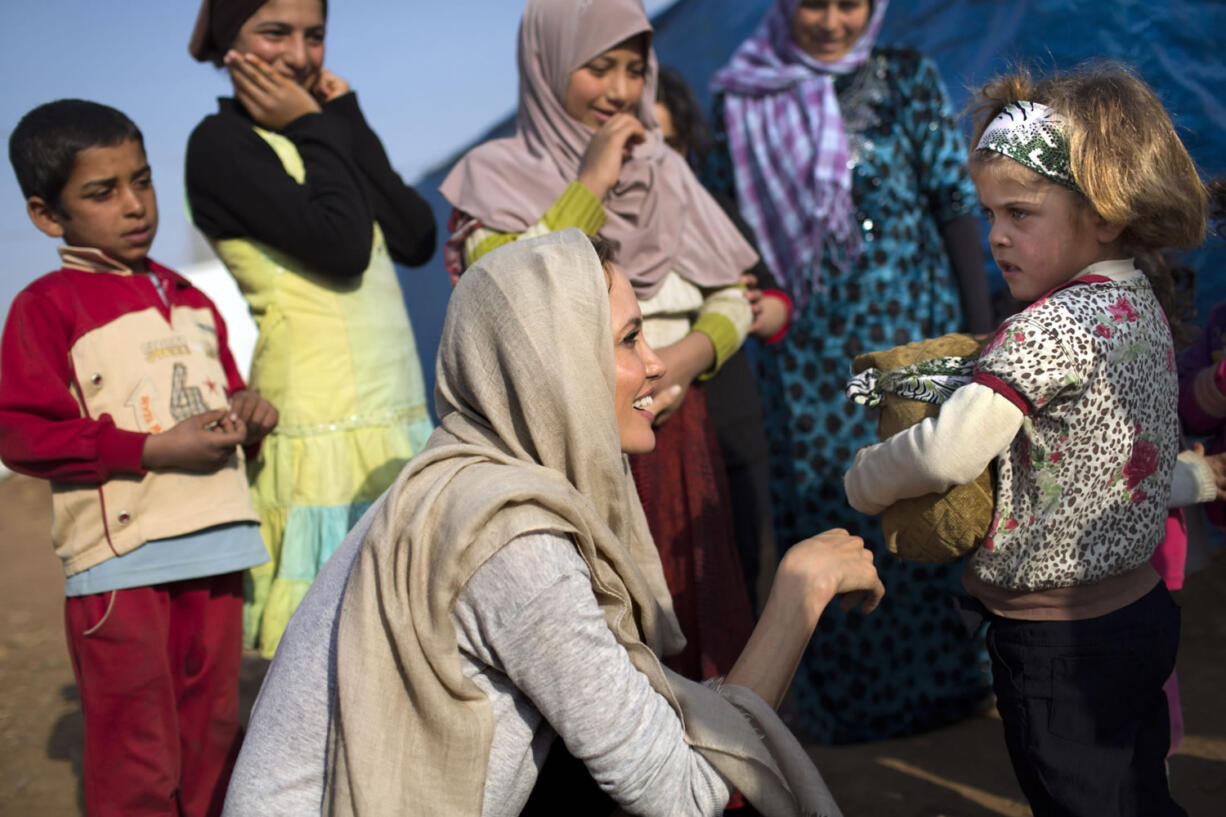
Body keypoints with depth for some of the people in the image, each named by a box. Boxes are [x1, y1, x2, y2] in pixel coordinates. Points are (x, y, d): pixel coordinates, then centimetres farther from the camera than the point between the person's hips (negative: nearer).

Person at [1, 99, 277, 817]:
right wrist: (154, 450, -18)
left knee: (215, 733, 16)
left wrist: (246, 410, 3)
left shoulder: (190, 301, 16)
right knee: (137, 756, 0)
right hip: (120, 556, -6)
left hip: (216, 547, 6)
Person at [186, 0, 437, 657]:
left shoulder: (318, 135, 17)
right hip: (320, 423, -7)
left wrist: (346, 120, 2)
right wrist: (318, 129, -5)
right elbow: (341, 246, -18)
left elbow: (417, 239, 3)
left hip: (399, 413, 7)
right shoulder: (222, 143, -4)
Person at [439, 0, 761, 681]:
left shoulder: (663, 169, 14)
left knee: (685, 632, 4)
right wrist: (590, 185, -11)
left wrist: (689, 355, -7)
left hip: (672, 440, 4)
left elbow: (732, 298, 13)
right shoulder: (496, 174, 2)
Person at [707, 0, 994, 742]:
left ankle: (944, 672, 25)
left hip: (911, 328, 0)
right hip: (809, 346, 1)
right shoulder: (743, 103, 3)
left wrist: (980, 331, -4)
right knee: (826, 508, 5)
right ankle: (847, 692, 24)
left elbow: (955, 203, 0)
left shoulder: (906, 81, 2)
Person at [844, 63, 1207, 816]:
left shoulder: (1057, 324, -25)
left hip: (1059, 640, -9)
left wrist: (862, 478, -12)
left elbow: (950, 453, -31)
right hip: (1140, 607, 9)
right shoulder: (1138, 302, 4)